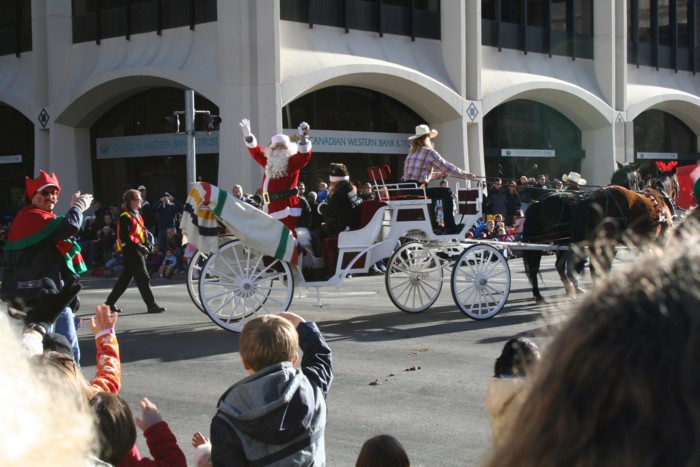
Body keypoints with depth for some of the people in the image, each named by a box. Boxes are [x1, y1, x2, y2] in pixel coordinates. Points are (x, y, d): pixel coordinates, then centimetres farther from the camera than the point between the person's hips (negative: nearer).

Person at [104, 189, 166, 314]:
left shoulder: (136, 215, 17)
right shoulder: (125, 217, -13)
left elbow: (142, 232, 23)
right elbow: (124, 237, -20)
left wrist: (147, 243, 7)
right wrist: (139, 246, -24)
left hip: (138, 251, 10)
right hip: (131, 251, -10)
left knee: (126, 278, 15)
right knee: (143, 278, -9)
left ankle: (110, 302, 23)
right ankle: (151, 305, -8)